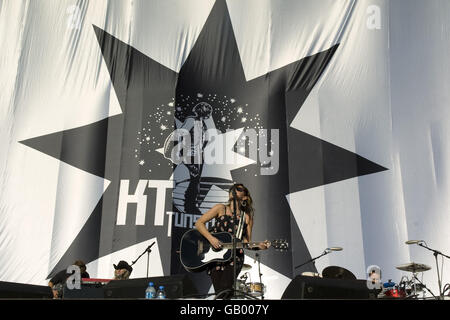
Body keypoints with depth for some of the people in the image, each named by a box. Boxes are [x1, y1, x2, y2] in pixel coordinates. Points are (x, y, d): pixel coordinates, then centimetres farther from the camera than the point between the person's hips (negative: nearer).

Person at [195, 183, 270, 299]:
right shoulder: (220, 209, 2)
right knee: (219, 293, -8)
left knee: (225, 291, -15)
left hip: (234, 256, 1)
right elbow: (199, 223, -3)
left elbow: (246, 242, 8)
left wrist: (258, 246, -13)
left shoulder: (247, 217, 8)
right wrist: (211, 238, -17)